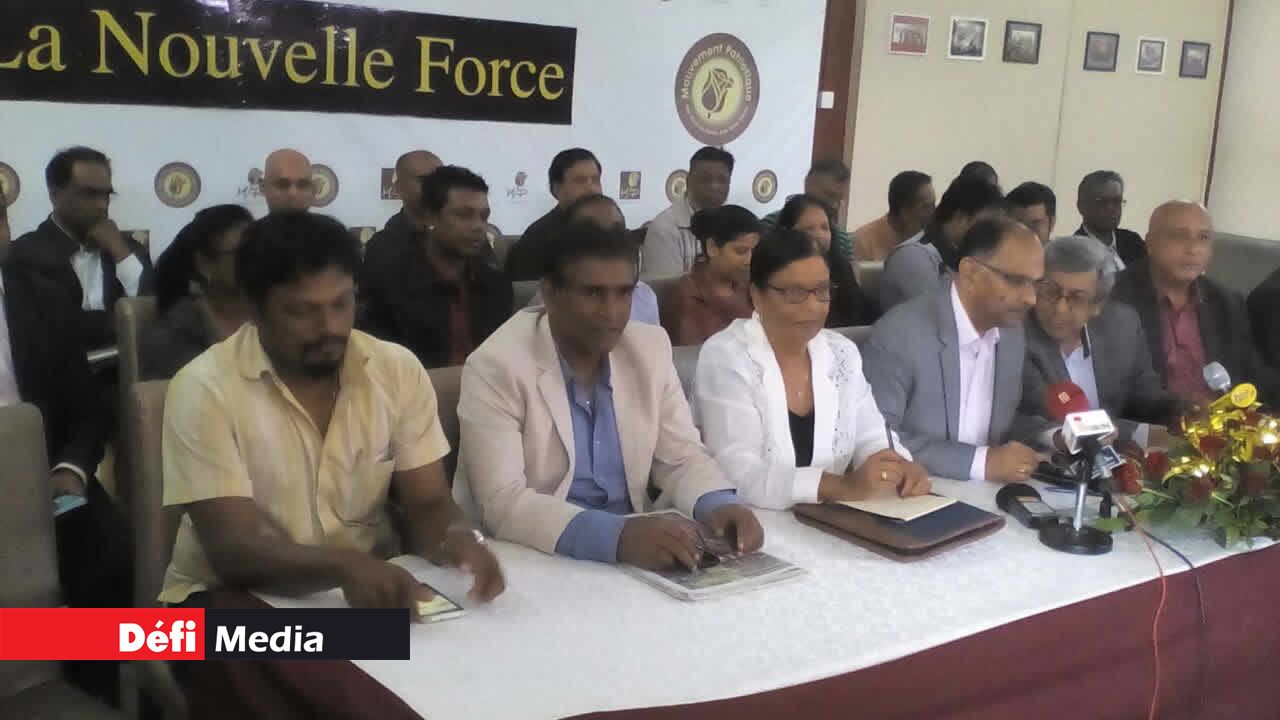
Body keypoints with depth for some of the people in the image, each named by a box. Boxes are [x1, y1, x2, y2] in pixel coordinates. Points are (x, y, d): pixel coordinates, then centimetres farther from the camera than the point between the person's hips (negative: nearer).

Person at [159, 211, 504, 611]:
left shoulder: (398, 371, -2)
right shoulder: (205, 389, -14)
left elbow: (427, 506, -1)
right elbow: (234, 551, -20)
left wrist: (456, 538, -26)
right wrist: (345, 565, -39)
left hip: (369, 587, 3)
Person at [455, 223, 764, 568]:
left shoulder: (650, 346, 1)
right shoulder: (495, 367, -15)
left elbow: (681, 456, 5)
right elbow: (503, 502, -23)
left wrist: (718, 505, -17)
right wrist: (615, 536, -36)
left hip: (635, 544, 4)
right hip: (531, 559, -3)